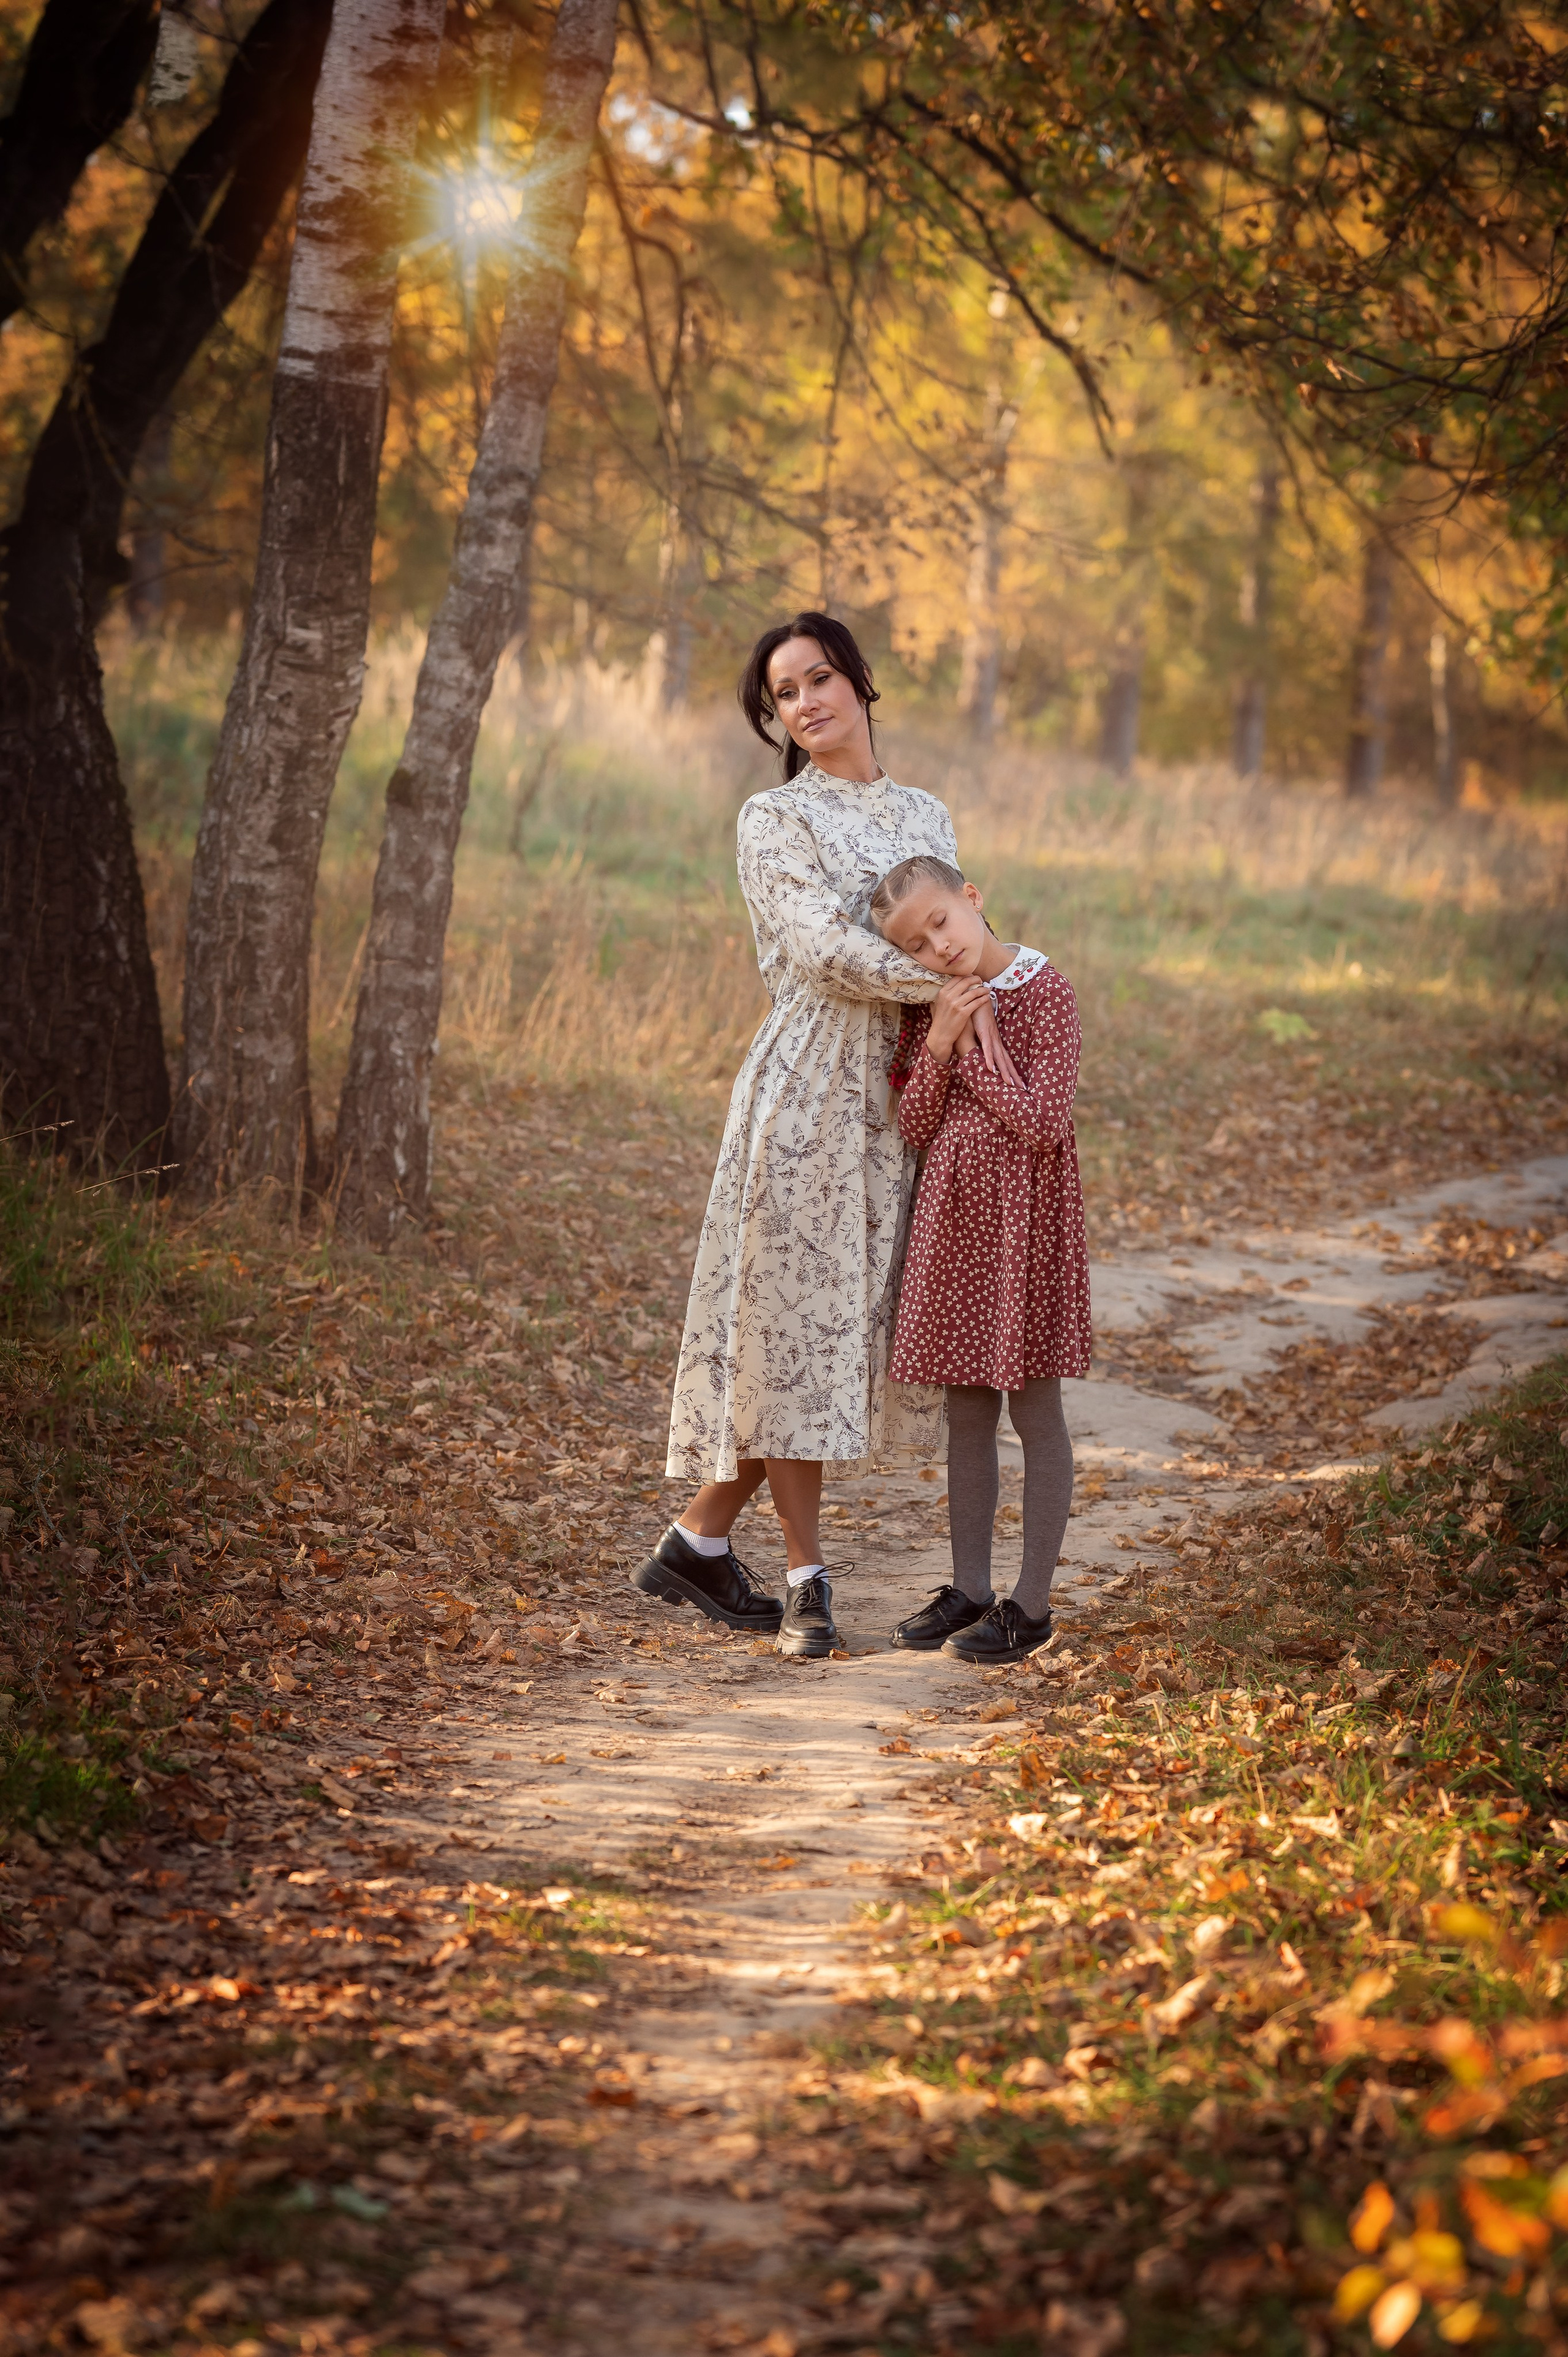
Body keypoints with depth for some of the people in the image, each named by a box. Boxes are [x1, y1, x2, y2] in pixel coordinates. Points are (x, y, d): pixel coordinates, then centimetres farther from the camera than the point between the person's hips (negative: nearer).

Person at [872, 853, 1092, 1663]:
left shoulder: (1045, 992, -13)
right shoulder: (933, 1006, 5)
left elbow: (1040, 1126, -19)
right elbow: (917, 1128, 1)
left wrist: (971, 1048, -15)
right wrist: (939, 1046, -13)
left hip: (1024, 1216, -6)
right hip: (952, 1216, 6)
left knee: (1035, 1412, 3)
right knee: (965, 1412, 13)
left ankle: (1032, 1602, 10)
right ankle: (968, 1588, 23)